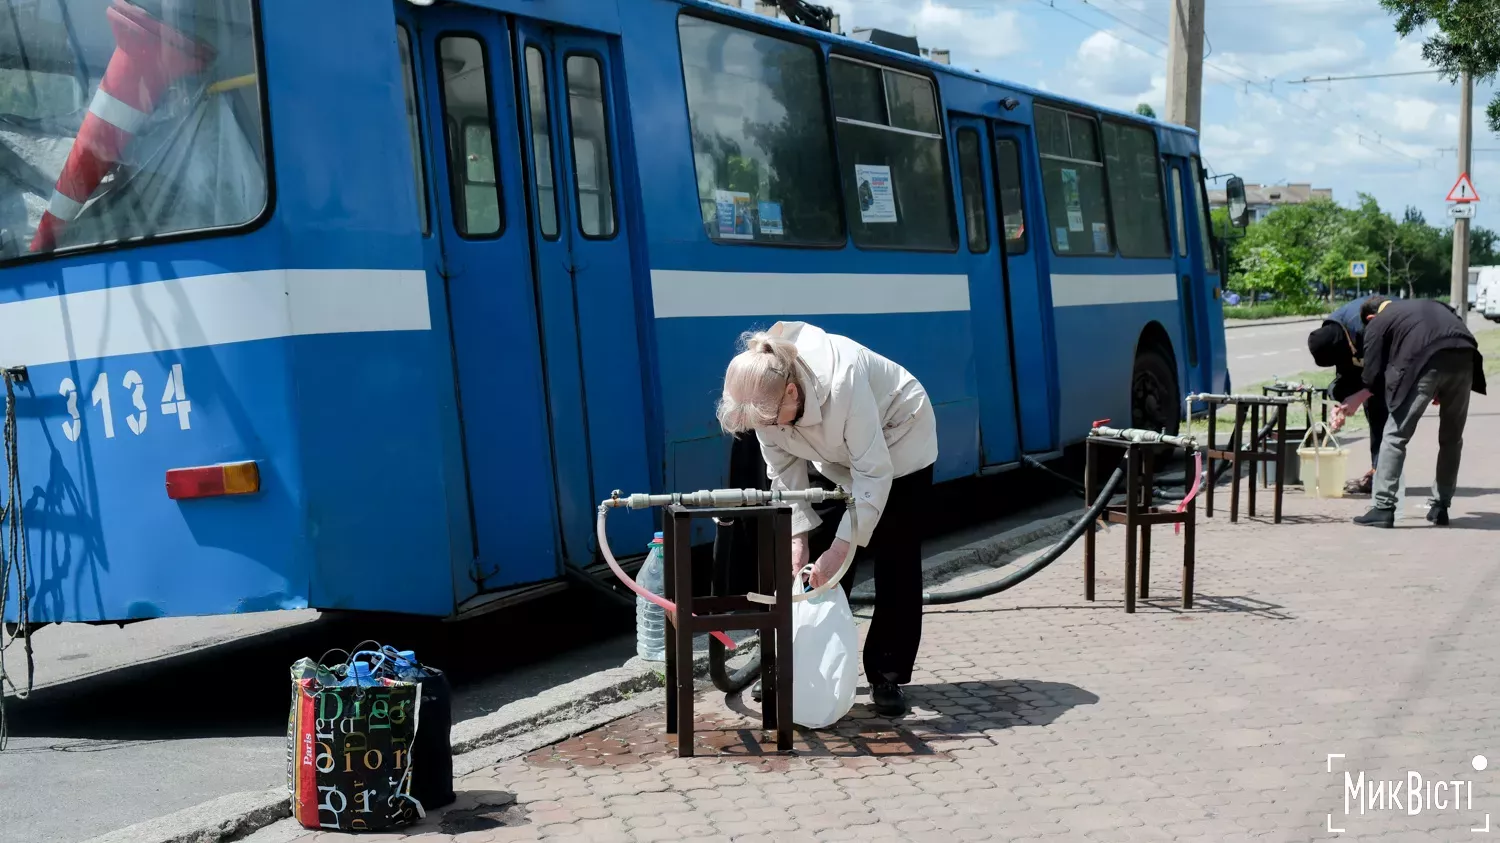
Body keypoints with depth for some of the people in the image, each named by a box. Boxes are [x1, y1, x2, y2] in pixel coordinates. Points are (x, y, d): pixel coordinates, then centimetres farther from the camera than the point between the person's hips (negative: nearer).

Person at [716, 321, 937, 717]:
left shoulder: (842, 380, -42)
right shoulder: (766, 396, -24)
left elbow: (874, 473, -37)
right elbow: (784, 471, -12)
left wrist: (841, 547, -37)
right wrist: (798, 537, -20)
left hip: (899, 443, -5)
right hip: (838, 456, 5)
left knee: (894, 563, -7)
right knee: (818, 561, -1)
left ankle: (887, 678, 2)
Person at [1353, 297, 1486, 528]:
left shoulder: (1377, 323, 19)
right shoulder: (1430, 304, 36)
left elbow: (1373, 377, 10)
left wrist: (1392, 395, 30)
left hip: (1425, 363, -5)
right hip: (1463, 359, 5)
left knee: (1395, 436, 4)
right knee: (1451, 438, 19)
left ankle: (1383, 508, -2)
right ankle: (1441, 507, 23)